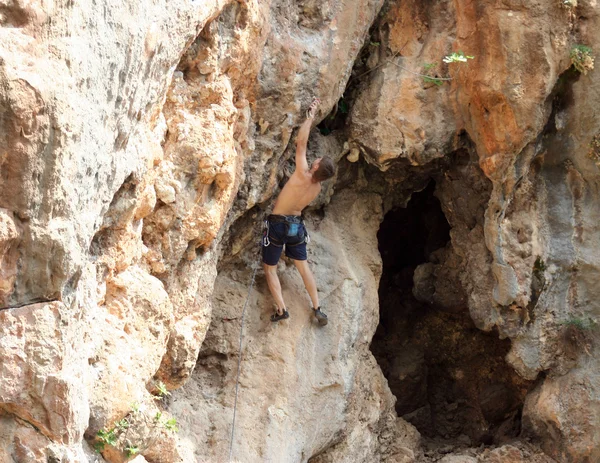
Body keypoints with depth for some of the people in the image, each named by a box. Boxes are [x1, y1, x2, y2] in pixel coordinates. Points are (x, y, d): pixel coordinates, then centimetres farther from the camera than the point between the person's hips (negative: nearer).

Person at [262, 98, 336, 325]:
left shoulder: (303, 175, -23)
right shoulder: (318, 187, -2)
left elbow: (301, 143, -22)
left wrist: (310, 115, -15)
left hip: (278, 223, -6)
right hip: (297, 224, 6)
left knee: (270, 268, 7)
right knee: (303, 267, 16)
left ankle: (281, 308, -6)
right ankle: (317, 308, 11)